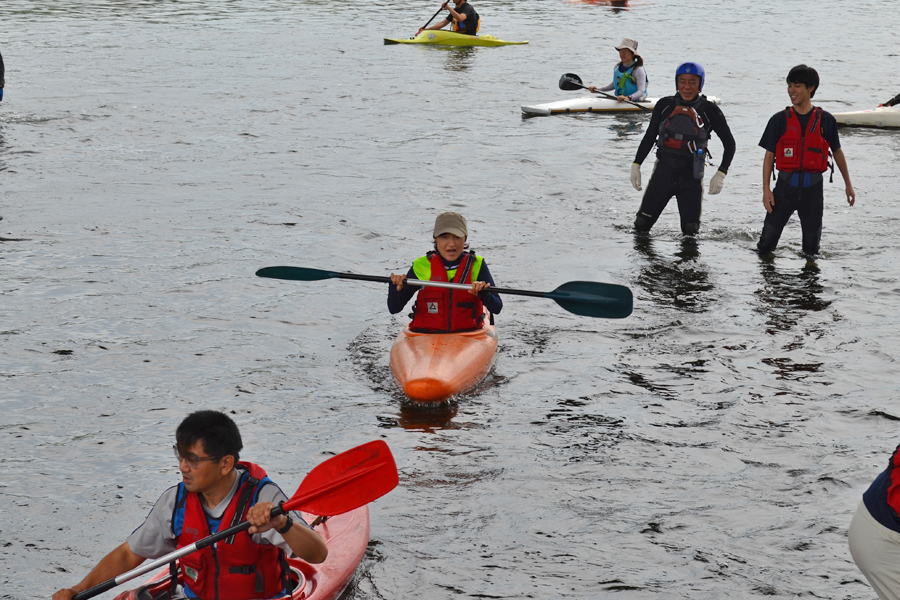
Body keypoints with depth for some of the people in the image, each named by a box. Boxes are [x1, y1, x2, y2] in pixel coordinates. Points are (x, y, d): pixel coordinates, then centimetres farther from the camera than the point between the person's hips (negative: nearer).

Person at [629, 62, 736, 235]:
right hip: (663, 170, 2)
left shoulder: (709, 111, -3)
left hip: (691, 175, -2)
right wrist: (636, 164, 10)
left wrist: (721, 174, -7)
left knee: (690, 230, -4)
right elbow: (649, 137, 15)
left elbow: (729, 143, 3)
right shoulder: (665, 105, 3)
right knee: (642, 224, -2)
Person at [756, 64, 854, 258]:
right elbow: (769, 156, 1)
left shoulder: (825, 120, 1)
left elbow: (837, 152, 13)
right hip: (786, 184, 0)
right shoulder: (779, 120, -1)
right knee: (768, 239, 0)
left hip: (813, 187, 1)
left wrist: (848, 185, 16)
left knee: (812, 241, 8)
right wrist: (766, 189, -6)